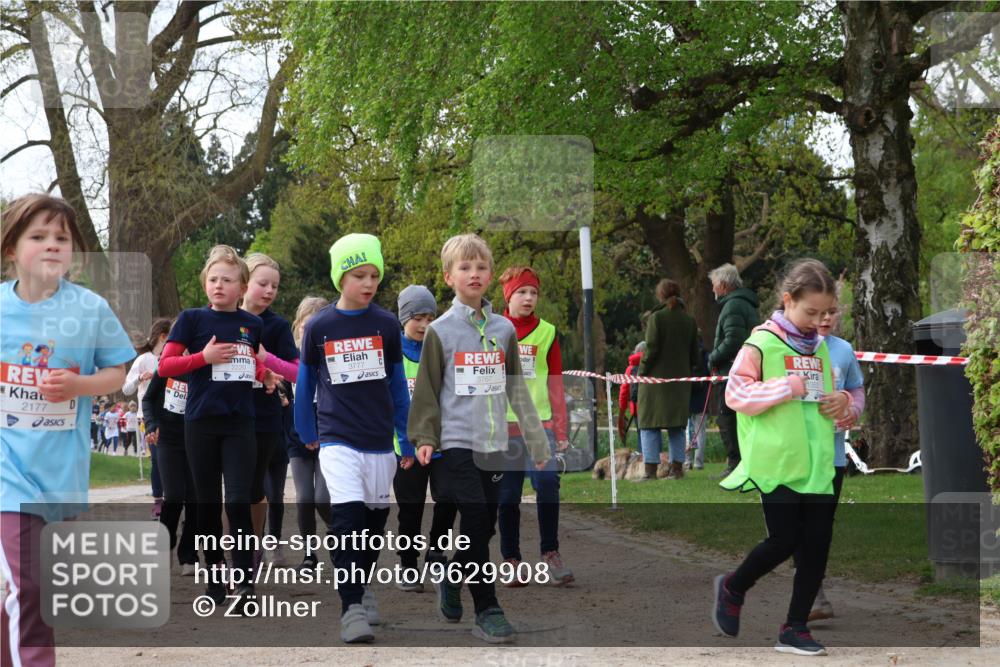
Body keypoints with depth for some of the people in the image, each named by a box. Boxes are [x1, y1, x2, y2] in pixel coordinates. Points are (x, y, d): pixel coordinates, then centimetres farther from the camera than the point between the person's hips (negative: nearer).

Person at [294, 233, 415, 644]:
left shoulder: (387, 325, 2)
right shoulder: (319, 327, -2)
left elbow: (398, 385, 8)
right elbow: (305, 382, 10)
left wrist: (406, 440, 9)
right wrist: (307, 432, 14)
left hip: (380, 441, 3)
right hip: (337, 440, -3)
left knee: (375, 518, 12)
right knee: (348, 517, -18)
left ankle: (361, 587, 34)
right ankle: (352, 607, -16)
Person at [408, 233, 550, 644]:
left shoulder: (504, 329, 9)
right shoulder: (440, 331, -2)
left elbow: (517, 388, 14)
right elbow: (426, 389, -1)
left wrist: (536, 439, 13)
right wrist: (424, 438, -10)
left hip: (494, 443, 4)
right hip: (458, 442, -4)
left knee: (486, 527, 8)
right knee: (476, 525, -10)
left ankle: (451, 579, 34)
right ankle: (487, 611, -4)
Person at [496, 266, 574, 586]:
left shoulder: (547, 333, 9)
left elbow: (555, 384, 10)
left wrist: (561, 430, 8)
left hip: (539, 421, 0)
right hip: (502, 424, 0)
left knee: (547, 482, -17)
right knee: (507, 495, 3)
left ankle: (550, 554, -7)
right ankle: (512, 560, 12)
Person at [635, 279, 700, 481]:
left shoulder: (657, 318, -9)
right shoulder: (689, 321, 8)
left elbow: (651, 349, -13)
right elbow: (694, 354, 10)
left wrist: (642, 372, -4)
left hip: (656, 377, -5)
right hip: (680, 379, 5)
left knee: (650, 424, -1)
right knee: (677, 426, 11)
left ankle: (651, 470, -7)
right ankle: (677, 468, 8)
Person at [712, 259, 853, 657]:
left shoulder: (820, 347, 12)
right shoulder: (762, 343, -8)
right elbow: (735, 393, -13)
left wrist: (842, 402, 1)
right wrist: (784, 388, -21)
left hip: (817, 464, 6)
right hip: (778, 464, -6)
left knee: (817, 546, 3)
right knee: (785, 540, -4)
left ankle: (795, 628, 13)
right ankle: (732, 588, 24)